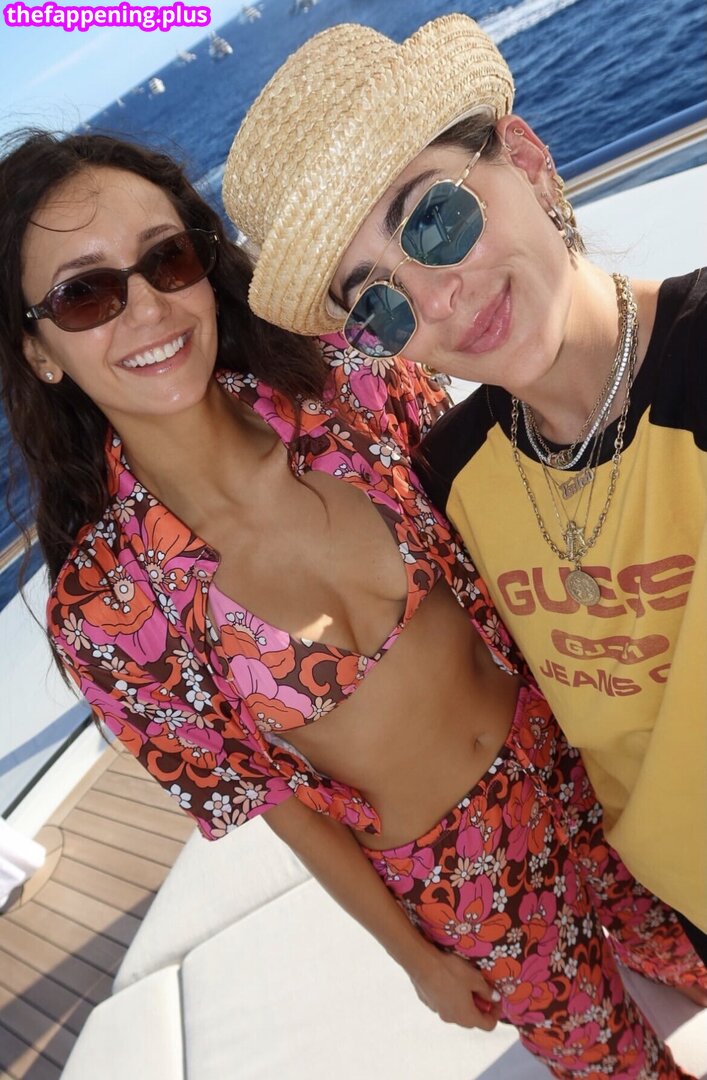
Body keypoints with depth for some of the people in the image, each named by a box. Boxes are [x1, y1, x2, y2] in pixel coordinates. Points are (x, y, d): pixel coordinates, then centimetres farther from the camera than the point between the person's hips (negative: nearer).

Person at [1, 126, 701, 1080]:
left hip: (566, 750, 2)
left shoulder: (356, 397, -20)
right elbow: (273, 796, -12)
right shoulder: (104, 606, -23)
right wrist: (416, 956, 1)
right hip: (452, 878, -1)